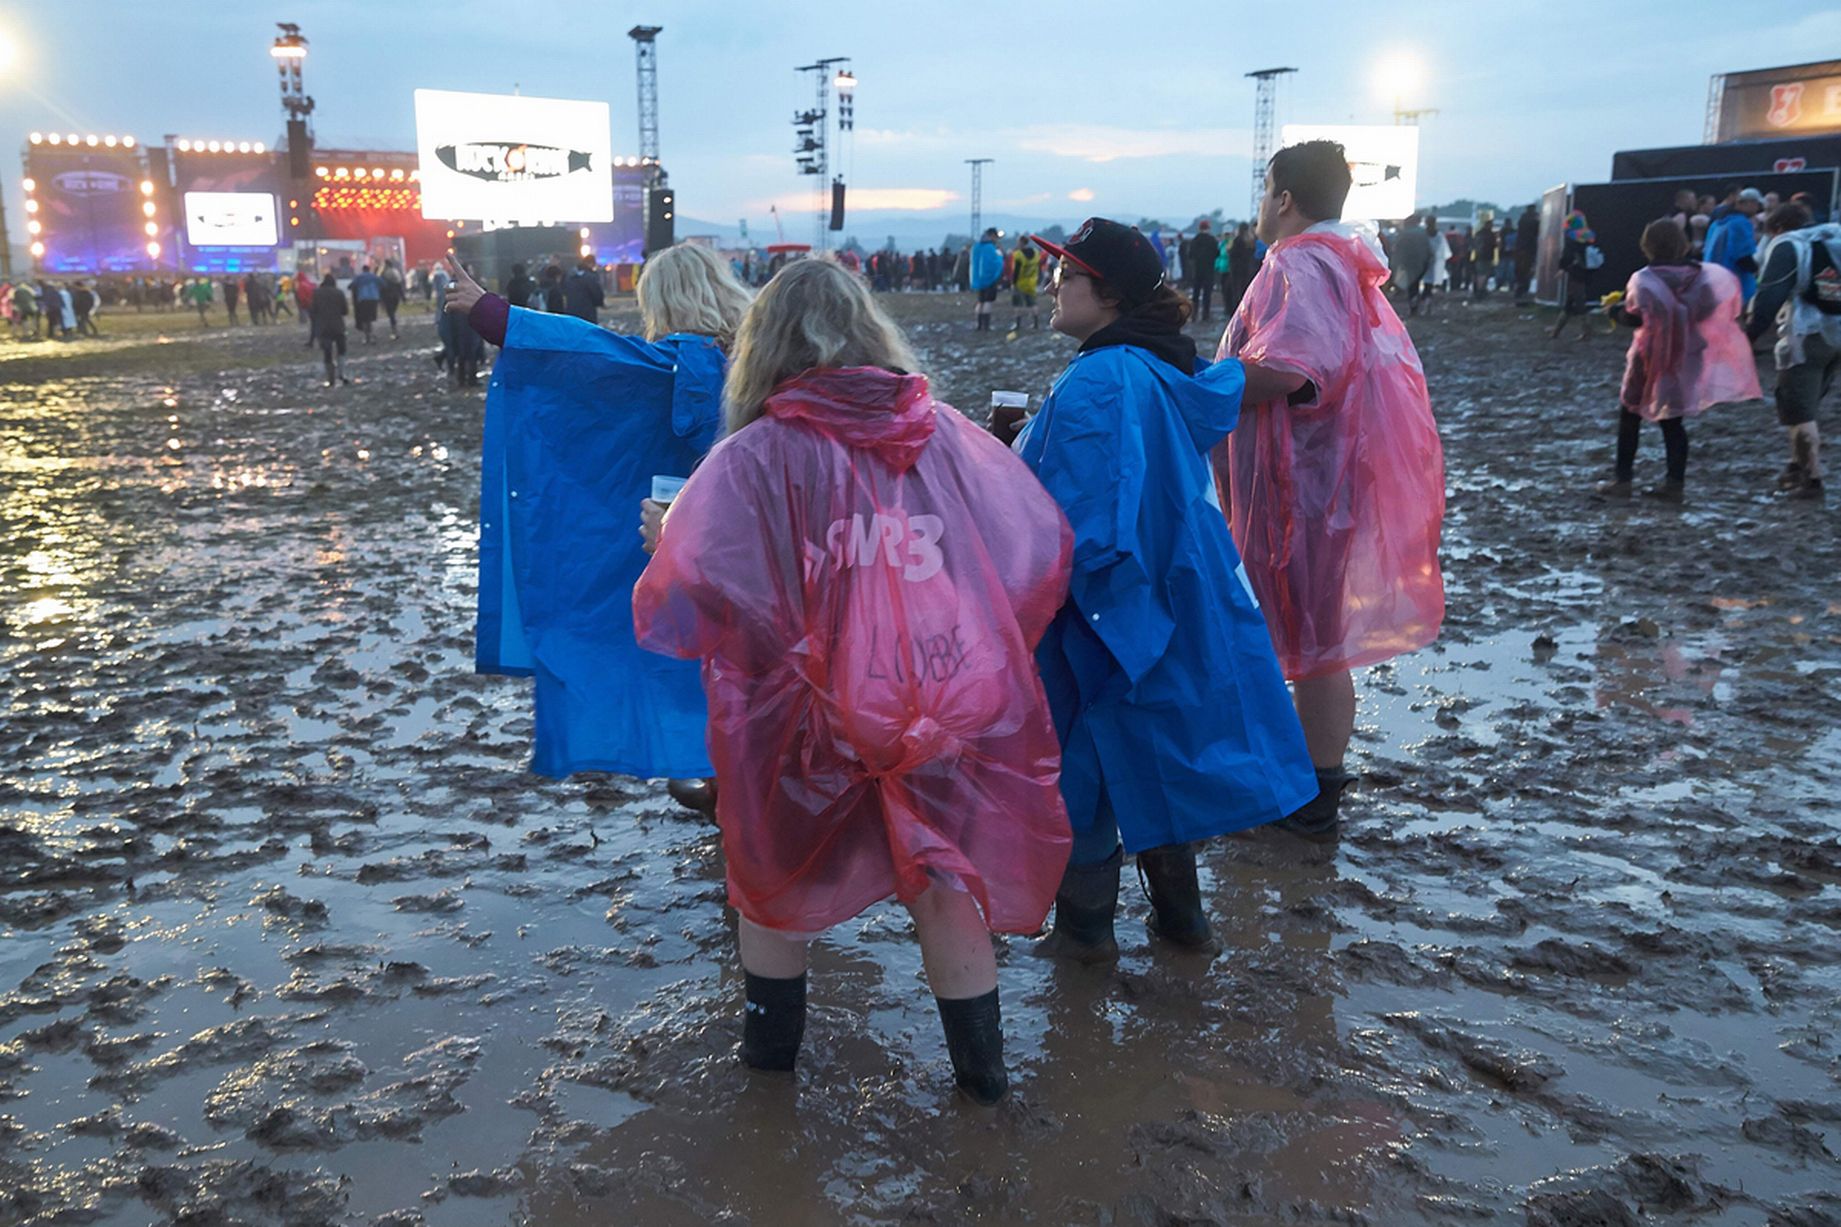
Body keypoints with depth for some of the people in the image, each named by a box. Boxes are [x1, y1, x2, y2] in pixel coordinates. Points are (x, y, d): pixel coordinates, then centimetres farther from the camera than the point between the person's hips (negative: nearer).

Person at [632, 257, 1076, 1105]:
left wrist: (660, 539, 2)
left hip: (813, 723, -2)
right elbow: (1044, 545, 1)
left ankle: (771, 1042, 40)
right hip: (950, 714, 2)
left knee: (775, 879, 23)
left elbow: (687, 584, -20)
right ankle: (982, 1066, 32)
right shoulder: (948, 436, 0)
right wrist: (981, 645, 14)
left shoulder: (755, 455, -9)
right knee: (943, 885, 20)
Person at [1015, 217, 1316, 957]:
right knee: (1155, 758, 20)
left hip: (1099, 617, -9)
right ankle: (1179, 911, 33)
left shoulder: (1096, 384, -23)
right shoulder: (1168, 375, 6)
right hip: (1174, 605, 9)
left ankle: (1085, 926, 21)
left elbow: (1079, 520, -27)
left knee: (1080, 759, 8)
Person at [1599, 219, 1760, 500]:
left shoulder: (1644, 279, -12)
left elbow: (1634, 316, -15)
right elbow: (1710, 312, 2)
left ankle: (1622, 479, 4)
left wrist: (1616, 310, 3)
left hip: (1652, 358, -4)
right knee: (1673, 420, 11)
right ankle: (1675, 482, 6)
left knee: (1630, 414, 8)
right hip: (1685, 358, 4)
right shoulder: (1701, 275, 2)